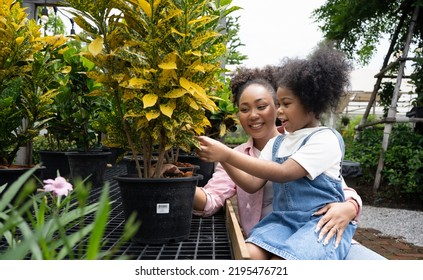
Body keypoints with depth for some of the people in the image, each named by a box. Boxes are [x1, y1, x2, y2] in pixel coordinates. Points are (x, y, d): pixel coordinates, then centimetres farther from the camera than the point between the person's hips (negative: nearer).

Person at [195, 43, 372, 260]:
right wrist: (222, 159, -4)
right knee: (248, 255, -26)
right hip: (283, 219, 5)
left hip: (321, 222, -5)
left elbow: (284, 173, -18)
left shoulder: (325, 138, -6)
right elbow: (253, 185, 11)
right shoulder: (276, 143, 15)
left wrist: (228, 154, -19)